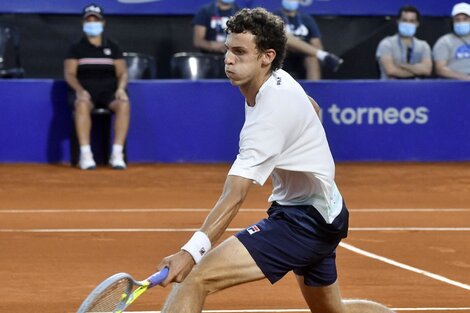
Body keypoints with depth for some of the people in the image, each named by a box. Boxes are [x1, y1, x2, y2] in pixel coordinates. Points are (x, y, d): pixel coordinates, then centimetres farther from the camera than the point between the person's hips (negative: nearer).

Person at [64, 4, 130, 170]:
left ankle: (117, 154, -35)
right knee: (82, 105, -39)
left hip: (109, 91, 2)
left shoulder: (113, 48, 17)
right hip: (85, 91, -1)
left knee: (124, 104, -33)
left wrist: (121, 88, -11)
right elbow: (69, 74, 3)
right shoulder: (76, 48, 12)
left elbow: (122, 73, 12)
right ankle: (85, 154, -42)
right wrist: (79, 90, -18)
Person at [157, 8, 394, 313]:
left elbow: (234, 197, -35)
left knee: (196, 278, -23)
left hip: (304, 219, -11)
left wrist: (191, 252, -43)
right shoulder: (278, 80, 0)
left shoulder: (272, 111, -26)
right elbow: (313, 107, 26)